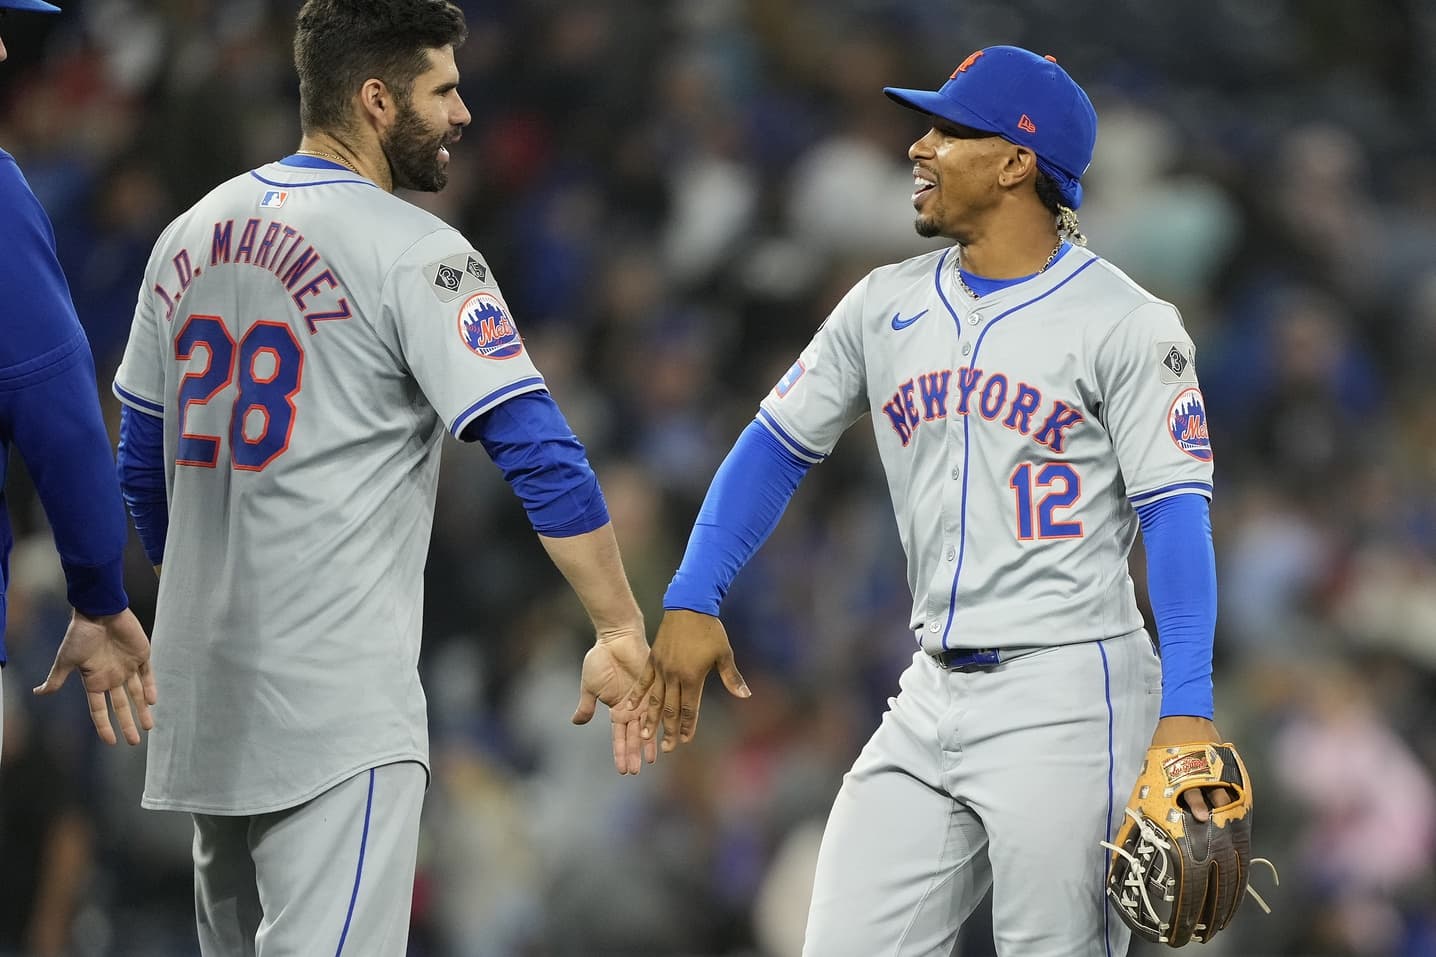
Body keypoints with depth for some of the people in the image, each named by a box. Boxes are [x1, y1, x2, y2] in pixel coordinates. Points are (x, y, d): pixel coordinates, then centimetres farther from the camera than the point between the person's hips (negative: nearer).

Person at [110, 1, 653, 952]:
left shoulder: (191, 235, 12)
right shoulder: (412, 253, -10)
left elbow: (142, 466, 20)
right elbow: (539, 453, -18)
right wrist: (622, 633, -16)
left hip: (202, 685, 8)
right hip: (339, 699, -8)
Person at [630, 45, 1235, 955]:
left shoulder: (1124, 323, -7)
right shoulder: (887, 307, 11)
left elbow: (1175, 511, -12)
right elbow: (779, 446, 16)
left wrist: (1187, 708, -22)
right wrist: (691, 603, 3)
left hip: (1066, 700, -6)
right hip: (933, 697, 6)